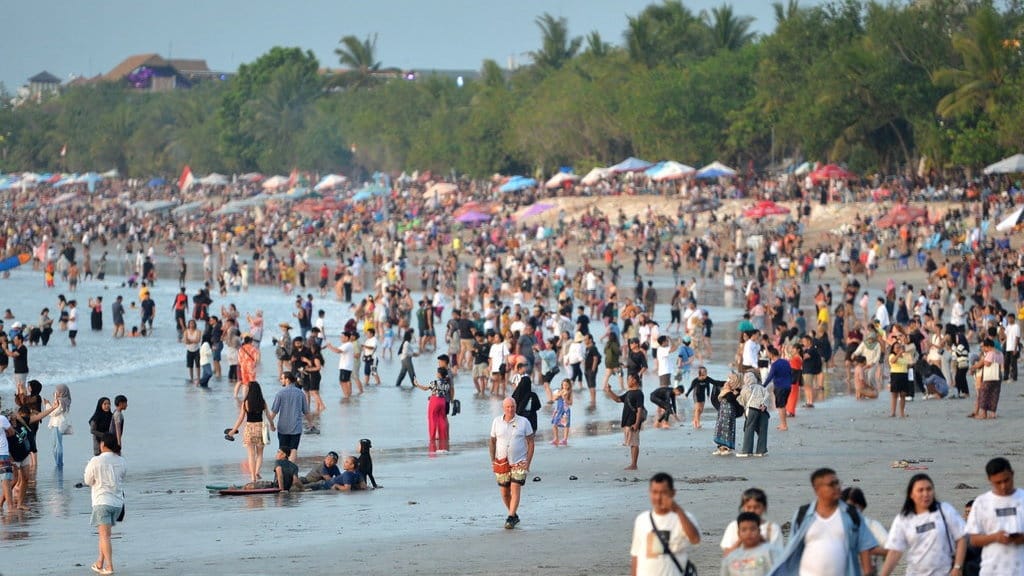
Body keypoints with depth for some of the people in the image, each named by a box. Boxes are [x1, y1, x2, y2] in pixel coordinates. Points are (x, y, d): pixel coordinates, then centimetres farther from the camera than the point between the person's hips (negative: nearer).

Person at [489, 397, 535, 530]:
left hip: (519, 462, -3)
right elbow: (492, 442, 11)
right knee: (504, 492, 6)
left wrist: (528, 462, -7)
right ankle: (514, 515, 25)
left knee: (515, 489, -13)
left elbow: (530, 443, 0)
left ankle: (510, 518, -14)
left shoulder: (524, 422, -1)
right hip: (501, 463, 3)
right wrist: (492, 460, 3)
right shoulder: (497, 422, 5)